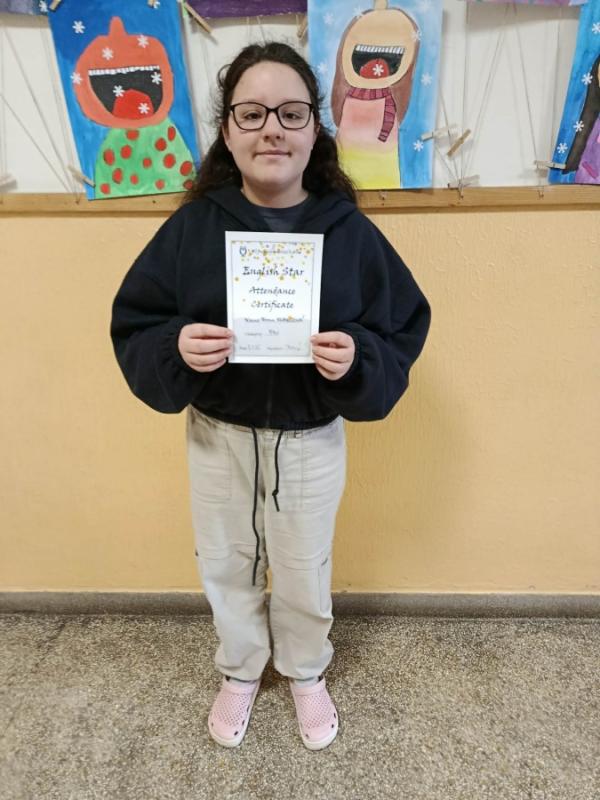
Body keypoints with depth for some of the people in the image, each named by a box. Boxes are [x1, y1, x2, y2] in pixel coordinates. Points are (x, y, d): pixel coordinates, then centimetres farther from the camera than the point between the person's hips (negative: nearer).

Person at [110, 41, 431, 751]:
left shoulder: (351, 232, -10)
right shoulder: (191, 227, -9)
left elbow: (402, 336, -7)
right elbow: (133, 331, -7)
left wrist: (356, 357, -28)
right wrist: (176, 349, -28)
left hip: (312, 441, -1)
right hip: (217, 437, 1)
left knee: (304, 572, 20)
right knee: (225, 567, 21)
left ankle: (307, 673, 51)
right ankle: (239, 672, 51)